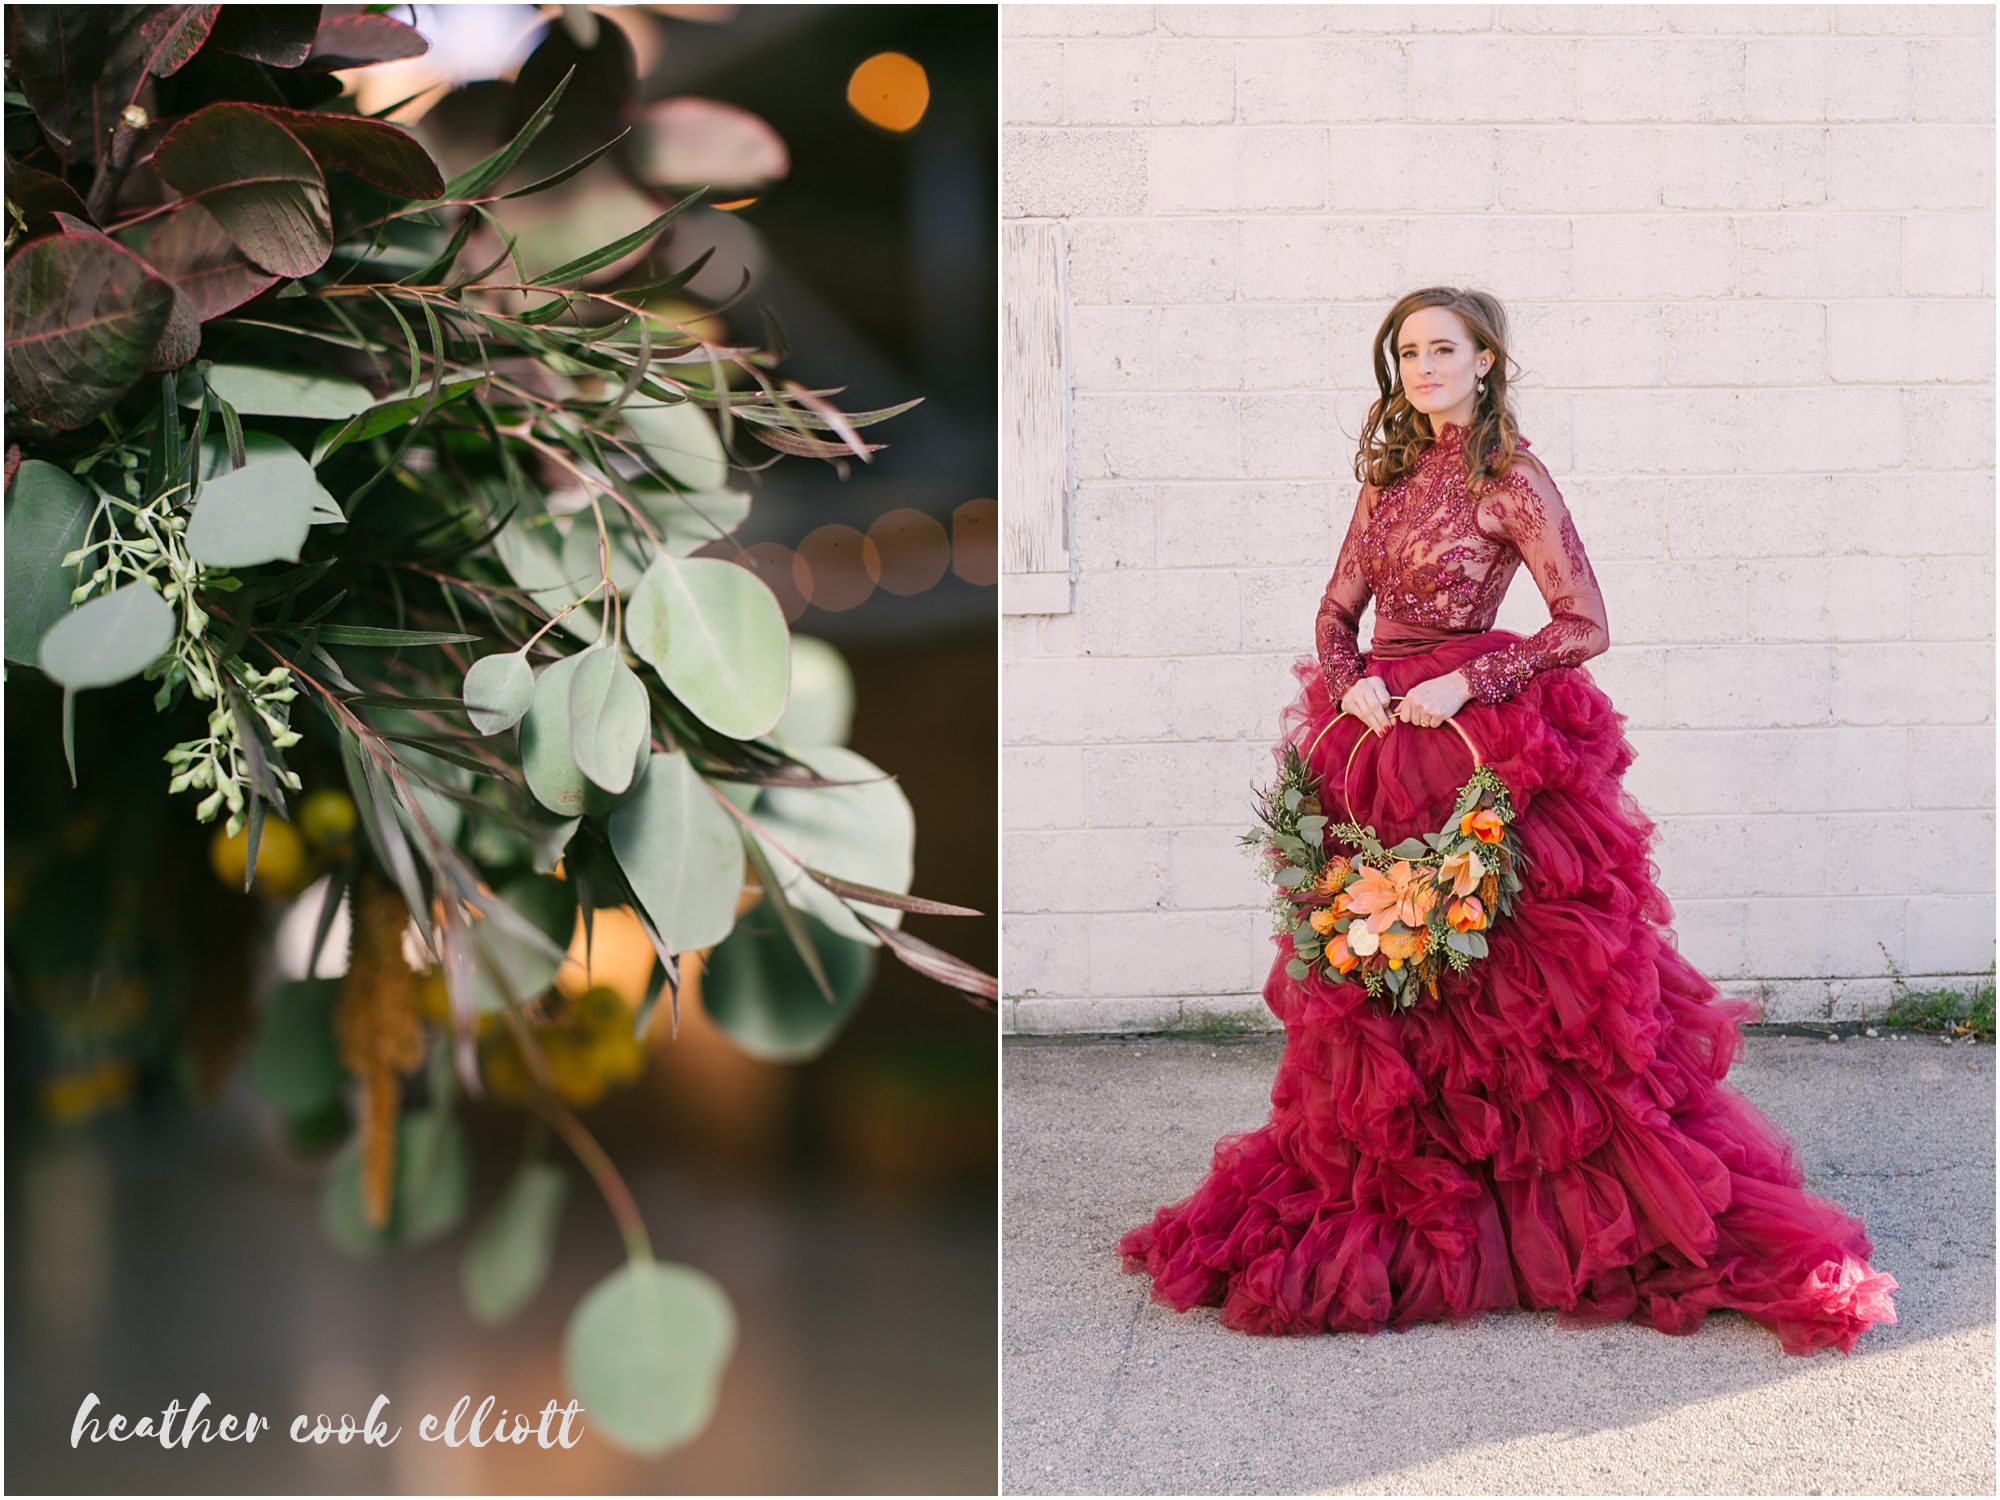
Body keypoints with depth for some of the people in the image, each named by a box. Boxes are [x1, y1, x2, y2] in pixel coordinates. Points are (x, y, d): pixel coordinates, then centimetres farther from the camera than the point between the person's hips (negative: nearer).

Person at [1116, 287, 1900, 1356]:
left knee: (1508, 979, -5)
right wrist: (1353, 684, -5)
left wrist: (1466, 684, -15)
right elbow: (1337, 613, 15)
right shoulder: (1390, 474, 14)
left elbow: (1585, 626, -9)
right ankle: (1396, 1208, 19)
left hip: (1483, 746, -6)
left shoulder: (1511, 482, -5)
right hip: (1379, 741, 6)